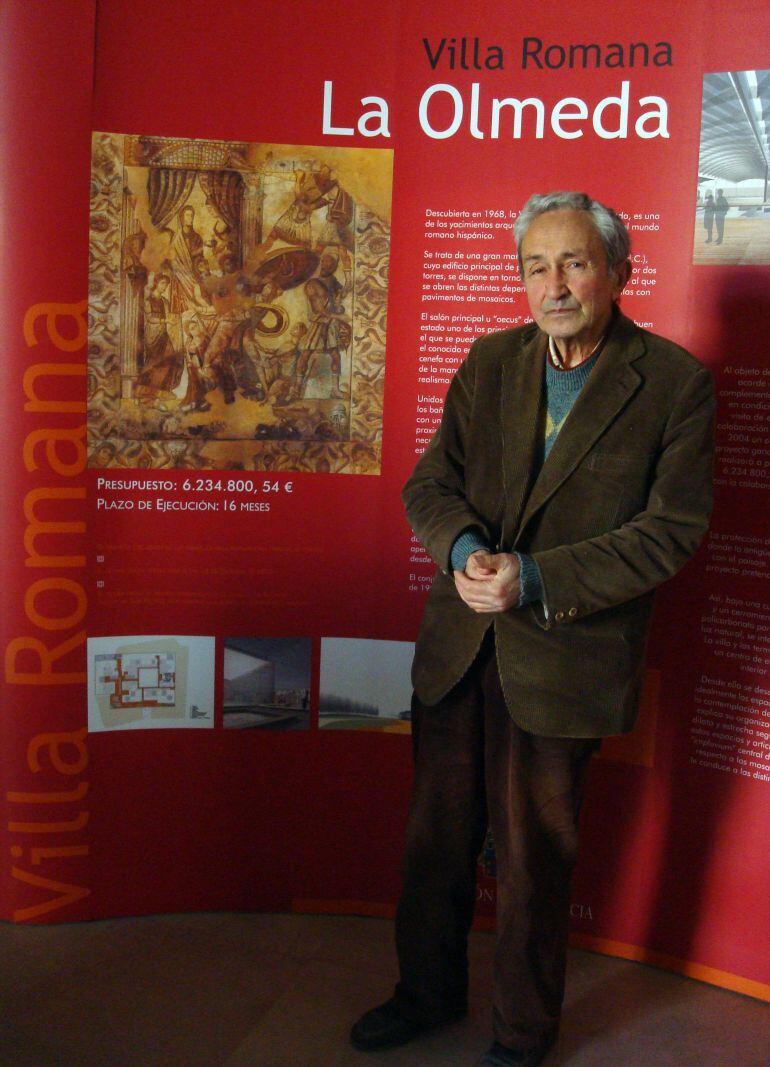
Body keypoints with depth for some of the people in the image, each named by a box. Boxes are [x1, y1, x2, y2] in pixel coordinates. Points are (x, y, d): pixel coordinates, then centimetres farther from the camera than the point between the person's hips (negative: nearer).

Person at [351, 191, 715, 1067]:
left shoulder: (674, 382, -8)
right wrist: (464, 549, -18)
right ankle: (429, 990, 43)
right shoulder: (490, 361, 5)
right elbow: (429, 483, 4)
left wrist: (536, 579, -21)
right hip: (460, 642, 5)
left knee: (534, 852, 11)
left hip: (566, 657, -4)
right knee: (438, 831, 18)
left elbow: (671, 529, -13)